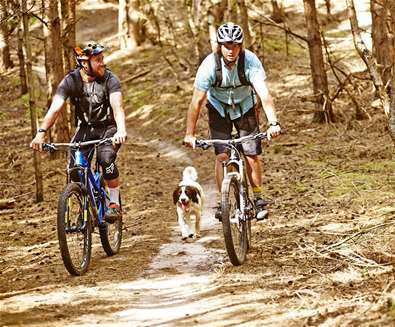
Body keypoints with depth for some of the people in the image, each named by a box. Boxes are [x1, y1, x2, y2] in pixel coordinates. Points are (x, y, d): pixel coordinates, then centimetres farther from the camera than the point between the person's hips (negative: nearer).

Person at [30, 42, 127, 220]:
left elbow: (118, 107, -33)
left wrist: (121, 131, -53)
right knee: (74, 171, -16)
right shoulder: (70, 81, -16)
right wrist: (41, 133, -42)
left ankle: (114, 203, -13)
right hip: (85, 128, 2)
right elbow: (55, 109, -26)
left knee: (106, 158, -31)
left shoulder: (109, 79, -19)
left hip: (108, 128, -2)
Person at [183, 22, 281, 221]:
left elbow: (264, 94, -38)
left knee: (251, 154, -9)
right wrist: (189, 134, -24)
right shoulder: (210, 65, -29)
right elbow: (197, 101, -24)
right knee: (222, 155, -13)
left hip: (245, 107, 0)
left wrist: (273, 123, -51)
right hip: (219, 109, 0)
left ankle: (259, 199, 10)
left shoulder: (250, 61, -30)